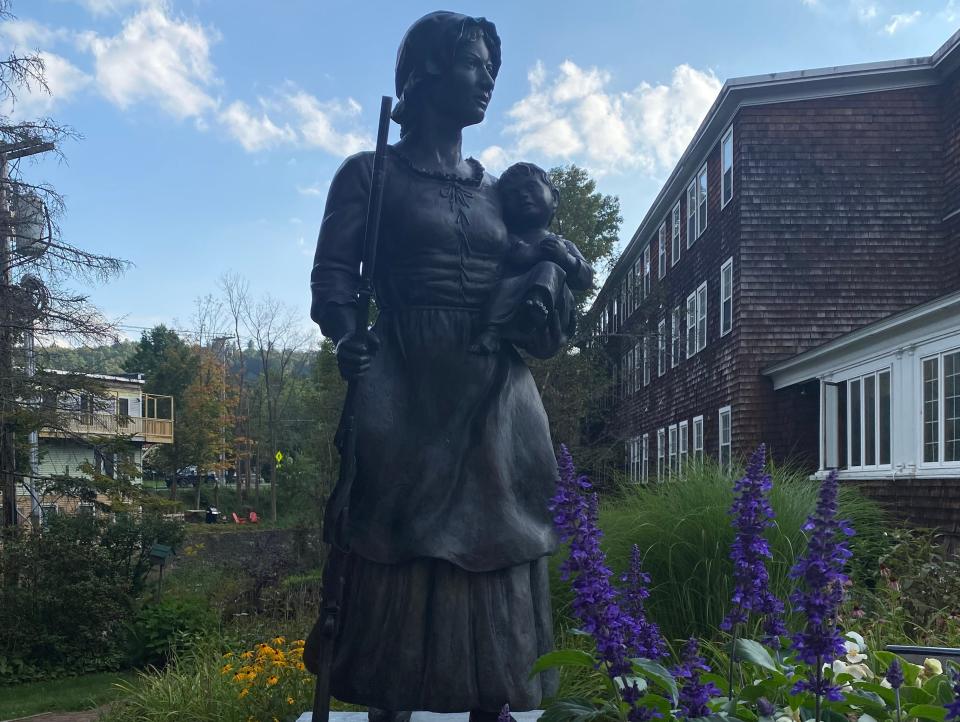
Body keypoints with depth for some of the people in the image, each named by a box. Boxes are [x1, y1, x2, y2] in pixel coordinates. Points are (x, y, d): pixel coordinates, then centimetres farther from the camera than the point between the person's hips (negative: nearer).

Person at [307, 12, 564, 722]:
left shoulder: (496, 190, 18)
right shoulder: (372, 174, 5)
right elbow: (333, 275, -3)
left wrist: (545, 322, -3)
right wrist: (346, 336, -22)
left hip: (496, 401, 5)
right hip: (407, 396, -4)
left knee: (495, 558, 3)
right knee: (401, 564, -4)